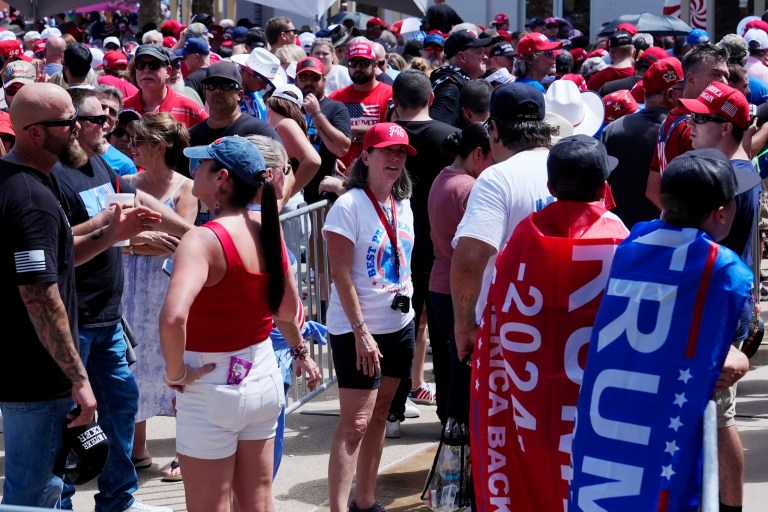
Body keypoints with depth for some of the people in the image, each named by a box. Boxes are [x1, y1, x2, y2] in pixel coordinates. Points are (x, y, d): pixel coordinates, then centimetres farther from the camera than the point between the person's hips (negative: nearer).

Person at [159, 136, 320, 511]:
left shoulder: (203, 240, -23)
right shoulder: (268, 227, -2)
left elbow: (172, 318, -38)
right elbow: (287, 307, 12)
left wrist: (175, 373, -22)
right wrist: (300, 352, 28)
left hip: (214, 386, -7)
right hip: (263, 376, 7)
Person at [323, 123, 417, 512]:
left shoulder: (403, 205, 9)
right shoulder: (349, 206, -13)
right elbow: (341, 275, -16)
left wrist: (409, 305, 9)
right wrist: (361, 332, -19)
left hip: (399, 324, 7)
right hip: (357, 330, -7)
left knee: (378, 417, 13)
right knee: (354, 424, -10)